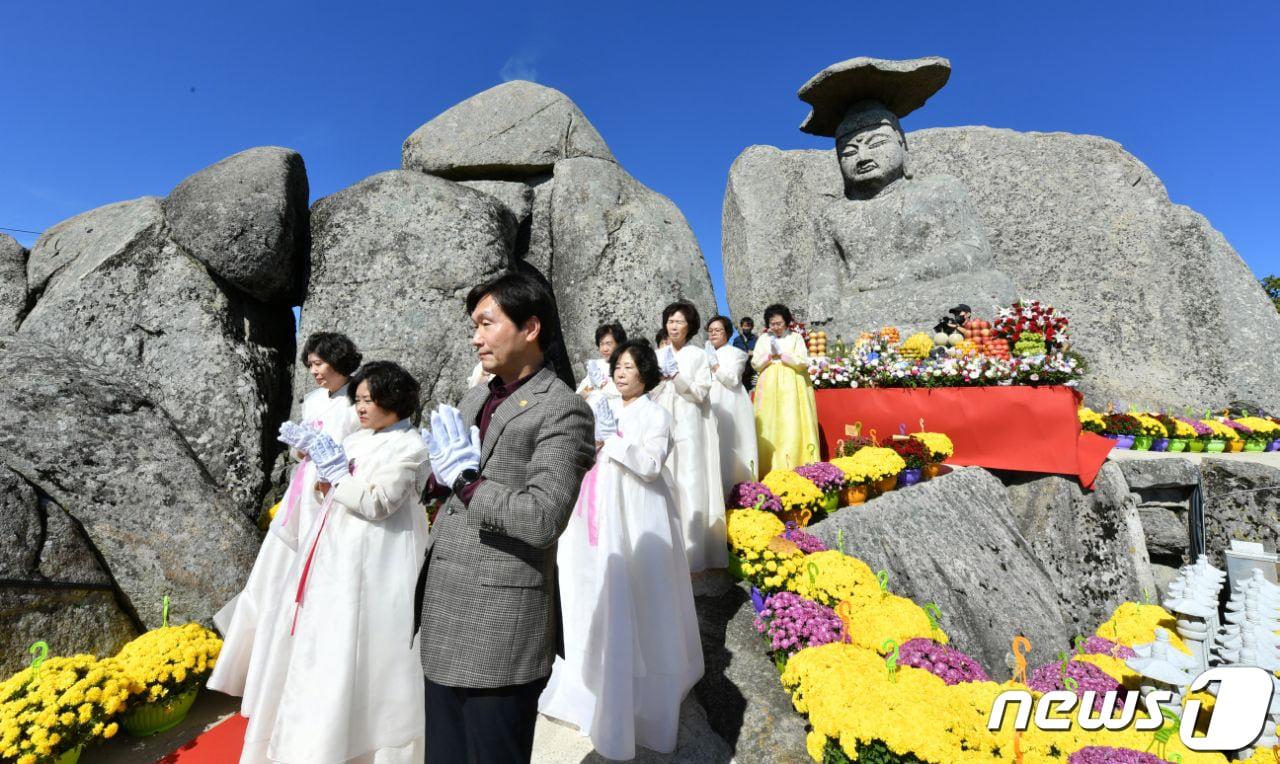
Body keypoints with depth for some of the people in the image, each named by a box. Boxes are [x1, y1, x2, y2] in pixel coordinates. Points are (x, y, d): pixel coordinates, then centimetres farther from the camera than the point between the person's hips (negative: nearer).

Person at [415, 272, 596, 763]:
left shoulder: (563, 411, -15)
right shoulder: (474, 399, 10)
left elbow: (544, 518, -21)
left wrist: (465, 479, -16)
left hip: (500, 628, -7)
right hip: (443, 614, 8)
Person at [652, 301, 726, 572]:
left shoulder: (698, 355, 2)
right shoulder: (658, 355, 11)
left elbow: (701, 393, -4)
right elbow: (648, 393, 10)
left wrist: (677, 377, -14)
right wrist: (659, 378, -9)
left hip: (689, 425, -3)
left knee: (690, 484, -5)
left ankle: (692, 549, 2)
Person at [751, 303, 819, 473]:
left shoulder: (795, 337, 5)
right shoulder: (763, 339, 12)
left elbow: (803, 363, -4)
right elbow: (755, 364, 7)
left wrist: (781, 353, -8)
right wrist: (770, 354, -8)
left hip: (791, 387, -2)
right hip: (770, 388, 2)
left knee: (792, 426, -7)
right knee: (770, 427, -2)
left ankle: (794, 469, -4)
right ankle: (771, 470, 1)